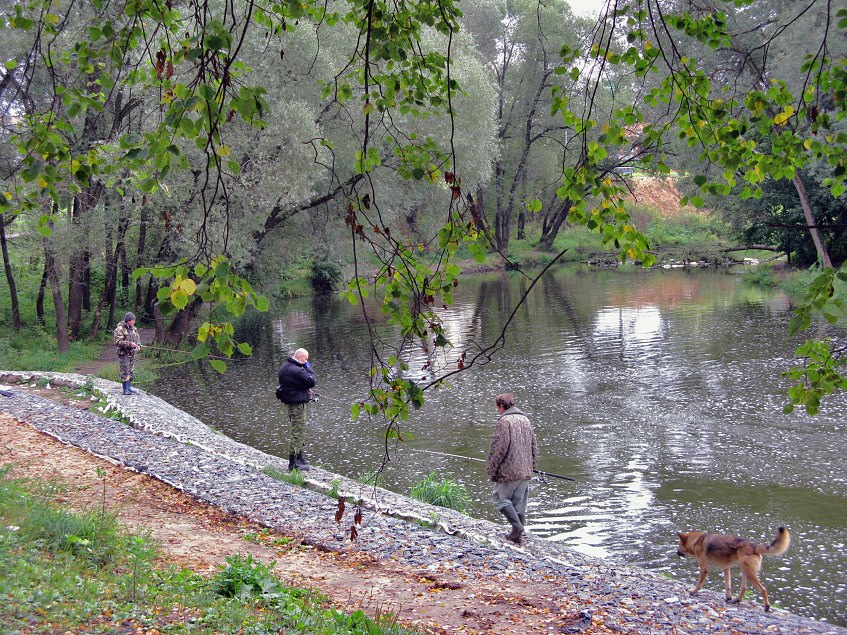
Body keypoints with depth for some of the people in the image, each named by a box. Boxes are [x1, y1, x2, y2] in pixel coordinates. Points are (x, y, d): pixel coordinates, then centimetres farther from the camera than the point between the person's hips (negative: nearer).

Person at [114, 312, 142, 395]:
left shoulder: (134, 329, 9)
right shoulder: (120, 329, -14)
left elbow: (138, 338, 18)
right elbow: (117, 342, -19)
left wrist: (138, 345, -3)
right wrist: (129, 344, -25)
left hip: (132, 354, 7)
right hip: (124, 354, -7)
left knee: (131, 372, 11)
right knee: (125, 372, -6)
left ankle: (129, 388, 20)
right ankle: (125, 390, -2)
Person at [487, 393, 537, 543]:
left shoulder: (504, 421, -12)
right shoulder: (525, 419, 13)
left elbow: (499, 447, -17)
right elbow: (534, 446, 17)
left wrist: (492, 468, -9)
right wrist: (531, 466, 24)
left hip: (509, 471, -8)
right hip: (525, 471, 8)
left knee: (500, 498, 3)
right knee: (519, 503, 13)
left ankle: (517, 526, -8)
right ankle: (518, 534, 16)